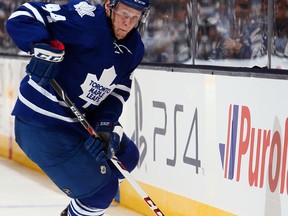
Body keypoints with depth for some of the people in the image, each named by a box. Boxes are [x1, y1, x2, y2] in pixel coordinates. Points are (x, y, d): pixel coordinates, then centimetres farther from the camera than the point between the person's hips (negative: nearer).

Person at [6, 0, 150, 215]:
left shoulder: (134, 48, 2)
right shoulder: (86, 18, -23)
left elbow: (118, 91, 5)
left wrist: (106, 124, -12)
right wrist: (44, 46, -41)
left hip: (82, 118, 9)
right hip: (42, 124, -9)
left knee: (126, 156, 22)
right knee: (101, 188, -10)